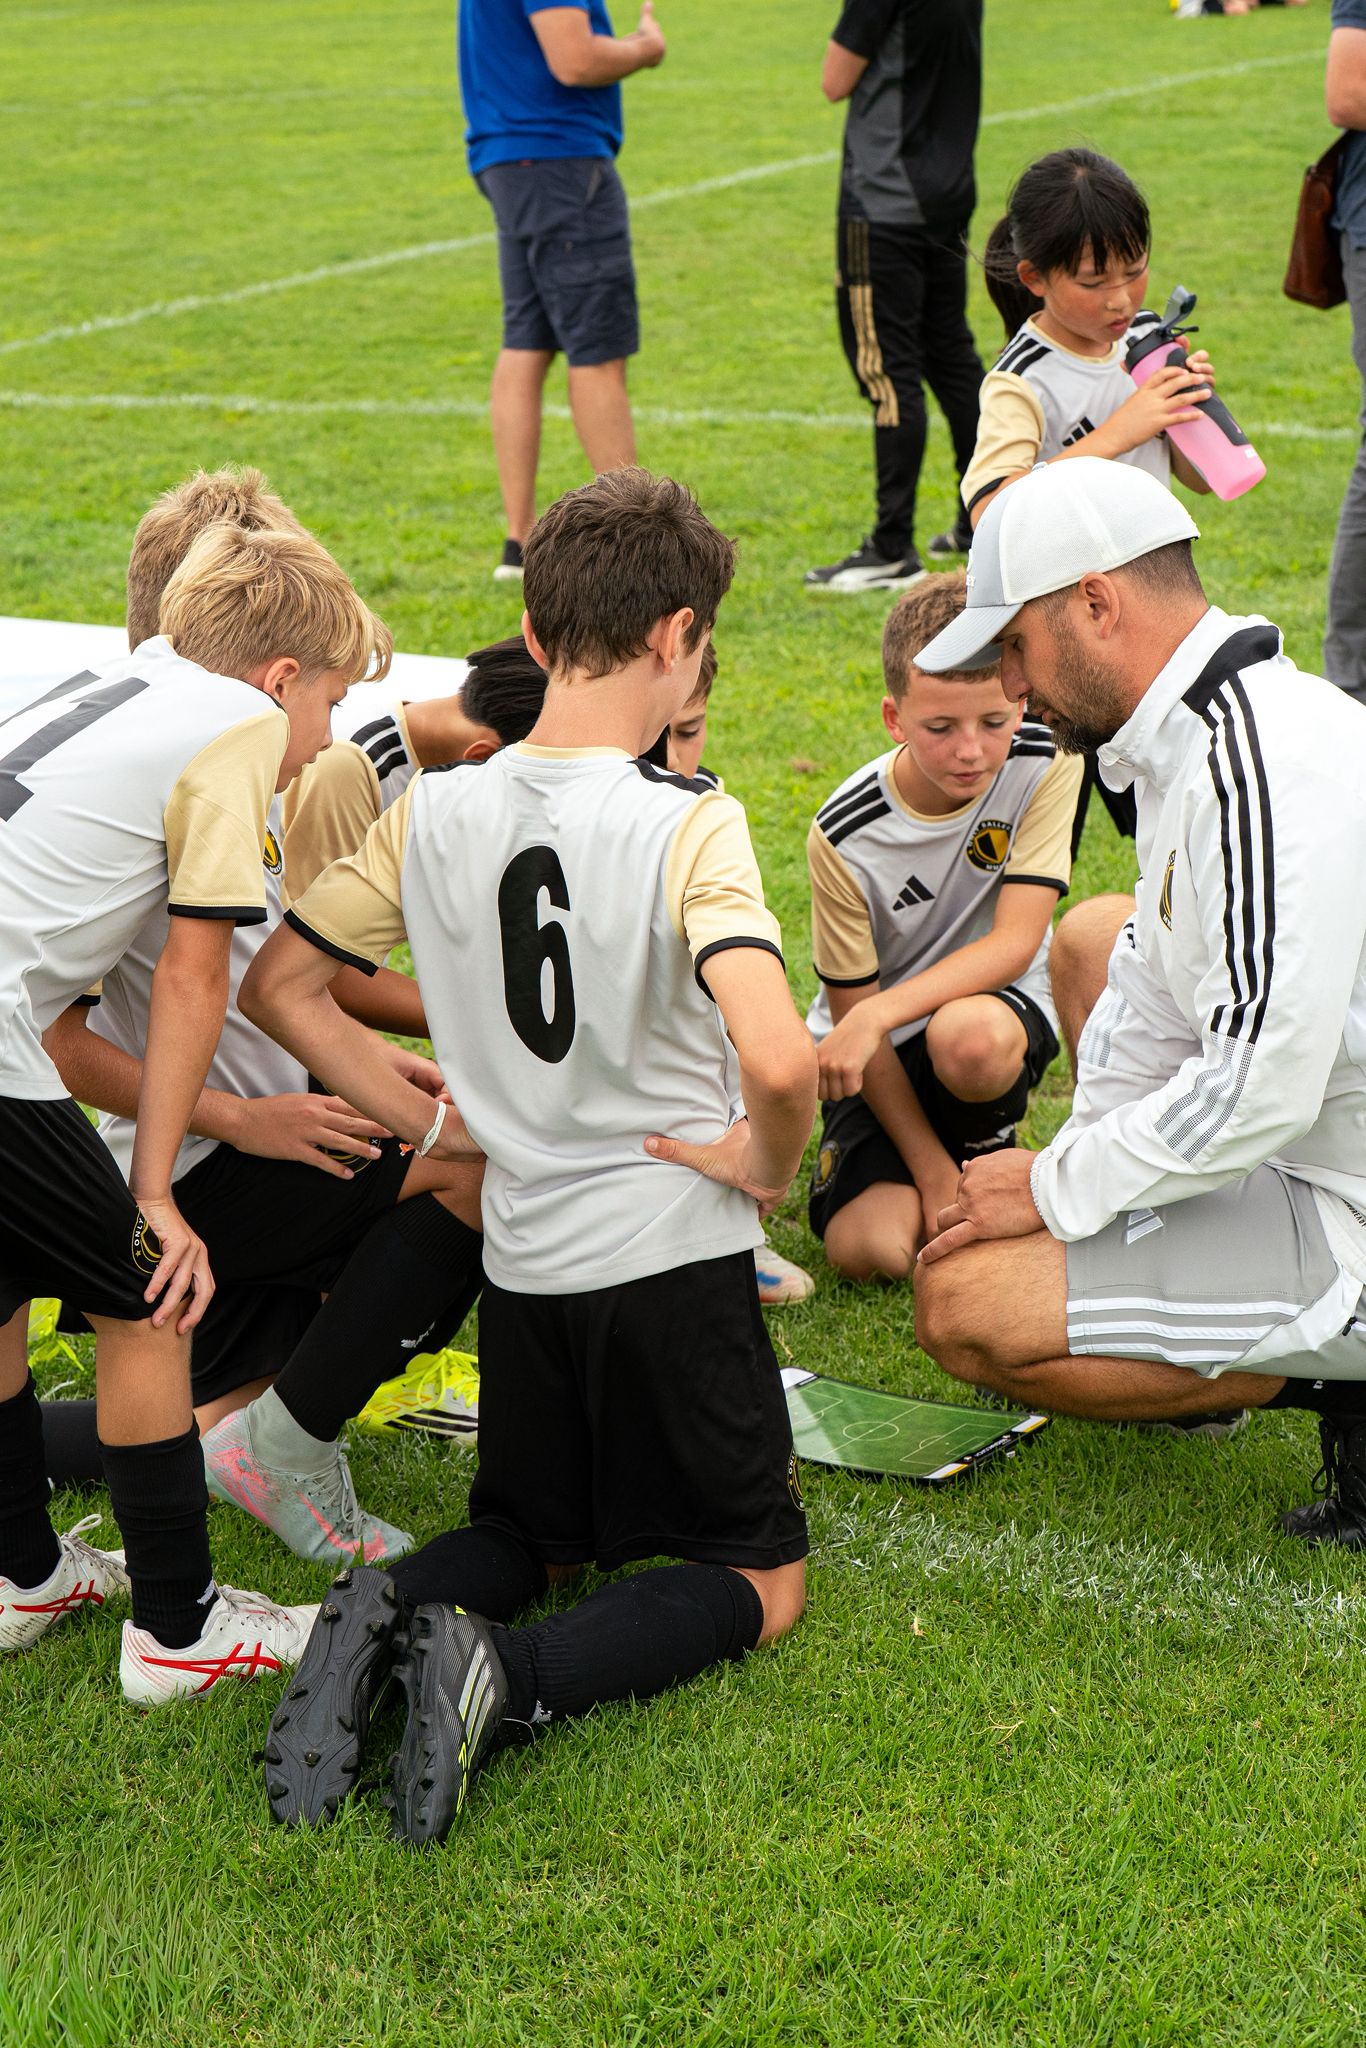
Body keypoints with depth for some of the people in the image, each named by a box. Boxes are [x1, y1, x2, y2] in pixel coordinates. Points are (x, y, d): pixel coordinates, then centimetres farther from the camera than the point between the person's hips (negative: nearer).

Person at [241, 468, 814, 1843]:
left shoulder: (434, 813, -3)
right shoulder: (688, 827, -19)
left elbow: (276, 983, 5)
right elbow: (777, 1059, -32)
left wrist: (428, 1118, 9)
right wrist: (767, 1160, -11)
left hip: (520, 1254, 5)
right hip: (672, 1256, -5)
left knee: (529, 1534, 26)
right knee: (756, 1582, 11)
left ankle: (388, 1620, -8)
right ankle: (518, 1679, -16)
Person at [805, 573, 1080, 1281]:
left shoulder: (1045, 763, -17)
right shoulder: (844, 836, -21)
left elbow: (1015, 942, -23)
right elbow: (851, 1008, -13)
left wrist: (879, 1014, -36)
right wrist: (933, 1173, -16)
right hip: (882, 1045, 0)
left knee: (969, 1036, -38)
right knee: (870, 1249, -21)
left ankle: (986, 1144, -2)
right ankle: (950, 1155, 14)